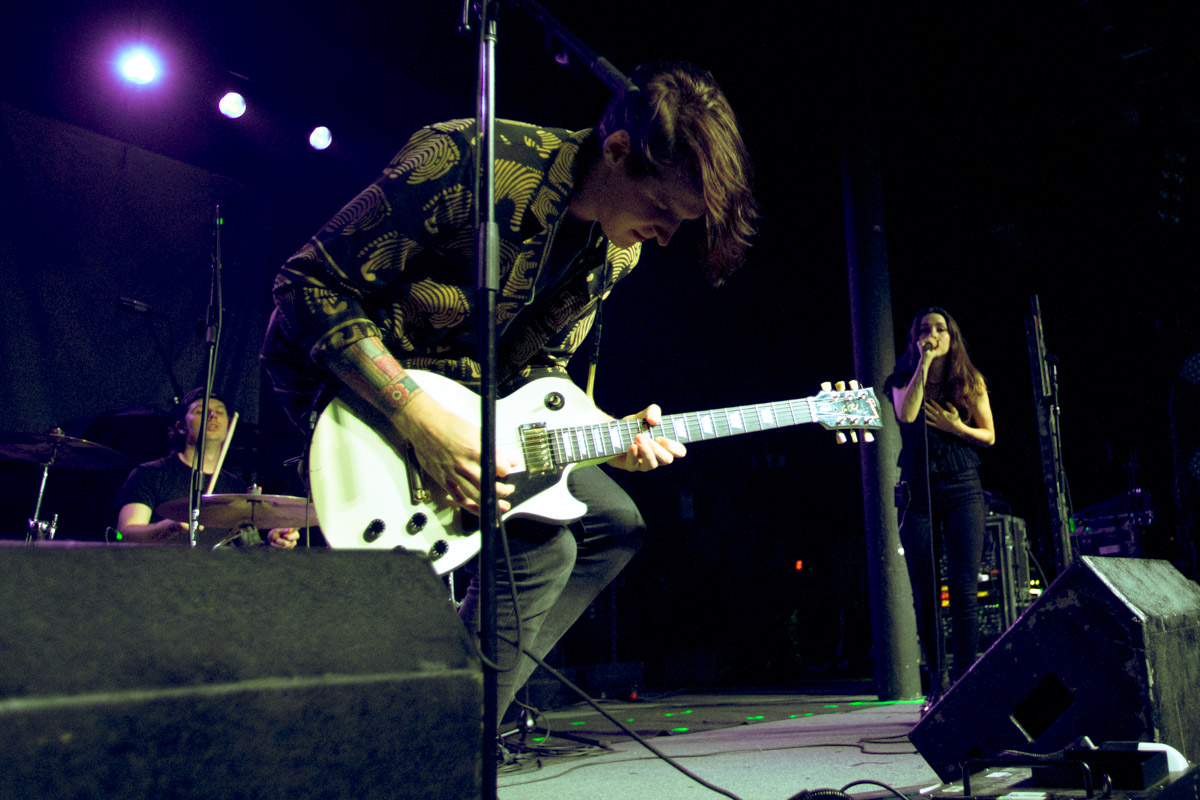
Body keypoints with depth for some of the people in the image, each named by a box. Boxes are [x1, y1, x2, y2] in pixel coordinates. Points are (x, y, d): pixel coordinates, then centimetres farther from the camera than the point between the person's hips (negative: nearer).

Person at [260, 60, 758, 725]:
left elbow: (536, 366, 8)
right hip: (347, 373, -8)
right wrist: (421, 421, -34)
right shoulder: (469, 163, -28)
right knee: (539, 546, -22)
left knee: (614, 524, 5)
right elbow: (309, 285, -26)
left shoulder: (617, 251, -3)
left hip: (470, 390, 8)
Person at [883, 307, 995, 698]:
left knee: (964, 588, -8)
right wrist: (924, 363, -11)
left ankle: (964, 676, -4)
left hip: (963, 489, 0)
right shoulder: (905, 379, 8)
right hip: (918, 492, 0)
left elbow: (989, 435, 11)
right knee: (924, 593, 1)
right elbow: (907, 415, -14)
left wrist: (957, 428, -7)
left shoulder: (971, 382, 11)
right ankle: (938, 678, 12)